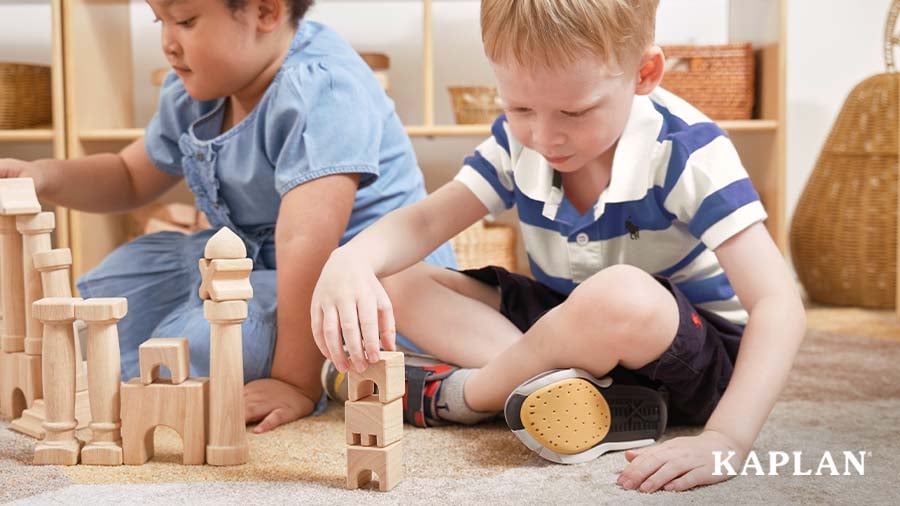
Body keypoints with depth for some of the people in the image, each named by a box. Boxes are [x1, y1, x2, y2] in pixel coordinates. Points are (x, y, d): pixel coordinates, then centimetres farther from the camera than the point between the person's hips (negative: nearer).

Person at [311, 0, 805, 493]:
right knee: (396, 282, -8)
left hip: (692, 358, -5)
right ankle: (581, 398, -25)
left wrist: (724, 440, -44)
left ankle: (463, 395, -14)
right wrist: (351, 259, -37)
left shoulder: (687, 152, -24)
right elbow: (424, 220, -12)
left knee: (621, 296, -41)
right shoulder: (516, 141, -8)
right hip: (564, 332, 6)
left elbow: (777, 303, -29)